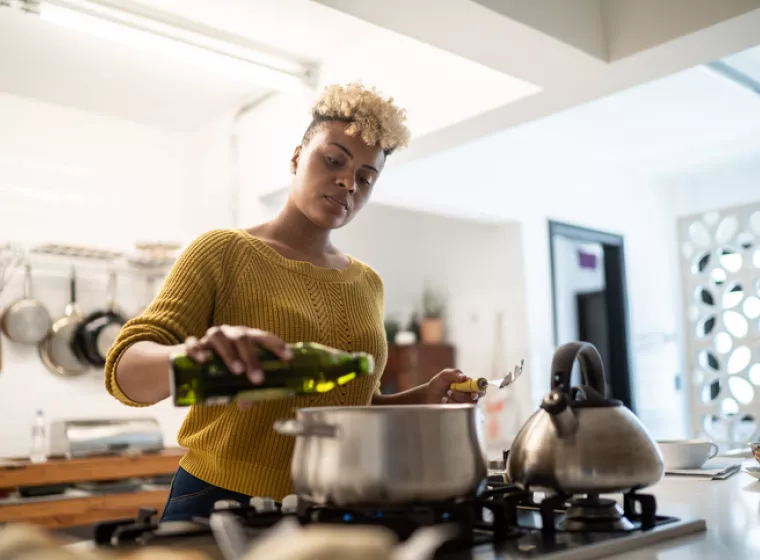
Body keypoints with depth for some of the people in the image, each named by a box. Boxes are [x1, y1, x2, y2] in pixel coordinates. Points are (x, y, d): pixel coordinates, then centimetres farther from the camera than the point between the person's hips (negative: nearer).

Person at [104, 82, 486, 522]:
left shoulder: (368, 284, 7)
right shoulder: (223, 252, -7)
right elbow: (127, 372, -16)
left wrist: (422, 400, -2)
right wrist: (196, 356, -36)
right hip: (220, 503, -4)